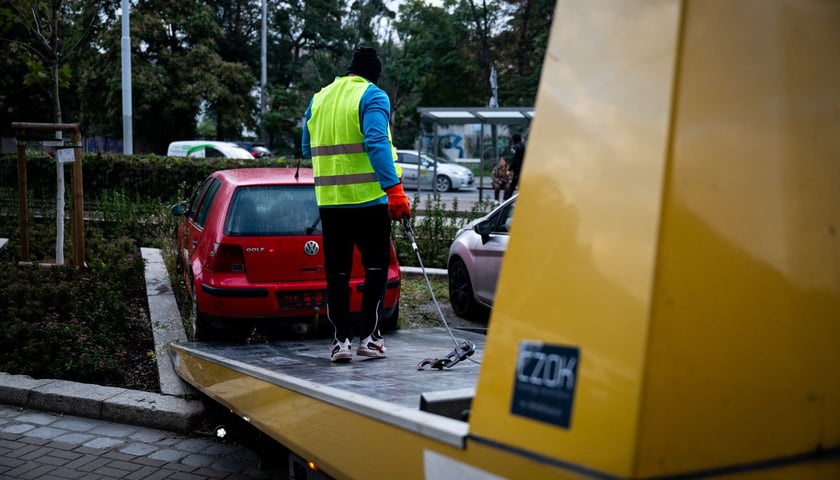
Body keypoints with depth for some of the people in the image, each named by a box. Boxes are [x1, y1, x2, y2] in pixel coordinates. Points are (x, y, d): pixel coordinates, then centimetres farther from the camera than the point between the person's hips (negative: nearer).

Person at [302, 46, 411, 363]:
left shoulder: (318, 99, 13)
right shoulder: (373, 97, -5)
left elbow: (307, 150, 19)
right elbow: (377, 144, -19)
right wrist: (394, 188, -23)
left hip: (329, 200, 4)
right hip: (369, 198, -4)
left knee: (337, 270, 9)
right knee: (376, 266, 8)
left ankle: (341, 338, 6)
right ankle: (368, 335, 6)